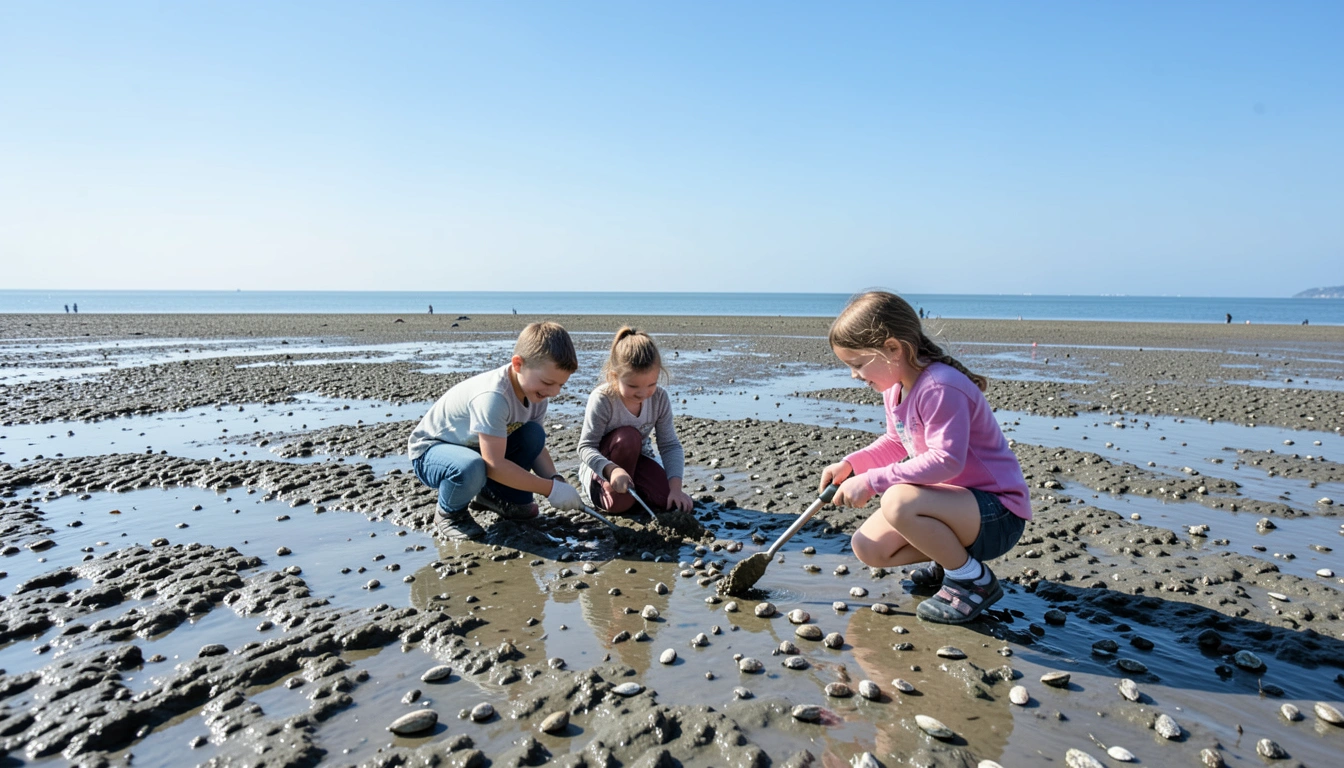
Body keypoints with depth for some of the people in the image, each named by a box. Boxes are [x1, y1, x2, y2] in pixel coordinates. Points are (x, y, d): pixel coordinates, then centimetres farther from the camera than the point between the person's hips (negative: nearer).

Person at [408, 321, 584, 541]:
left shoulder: (535, 391, -10)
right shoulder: (493, 396, -36)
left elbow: (536, 445, -4)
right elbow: (495, 465, -37)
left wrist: (556, 479, -23)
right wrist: (551, 489, -32)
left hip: (473, 446, 8)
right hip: (431, 449, -7)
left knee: (534, 434, -11)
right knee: (472, 469, -39)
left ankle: (494, 495, 8)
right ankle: (449, 513, -5)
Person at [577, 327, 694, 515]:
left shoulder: (660, 398, -15)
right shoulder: (602, 399, -28)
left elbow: (670, 445, -13)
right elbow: (586, 447, -28)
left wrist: (676, 487, -26)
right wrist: (613, 470, -48)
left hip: (637, 458, 4)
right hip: (600, 464, -4)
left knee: (669, 501, -20)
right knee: (627, 437, -35)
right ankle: (607, 487, -11)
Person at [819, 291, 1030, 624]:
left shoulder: (940, 388, -26)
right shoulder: (894, 389, 5)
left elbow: (946, 460, -34)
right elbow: (895, 444, 17)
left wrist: (871, 481, -32)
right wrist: (849, 464, 1)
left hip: (997, 515, -9)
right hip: (954, 499, 9)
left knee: (898, 502, -35)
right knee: (868, 548, -3)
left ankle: (973, 580, -11)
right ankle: (954, 554, 16)